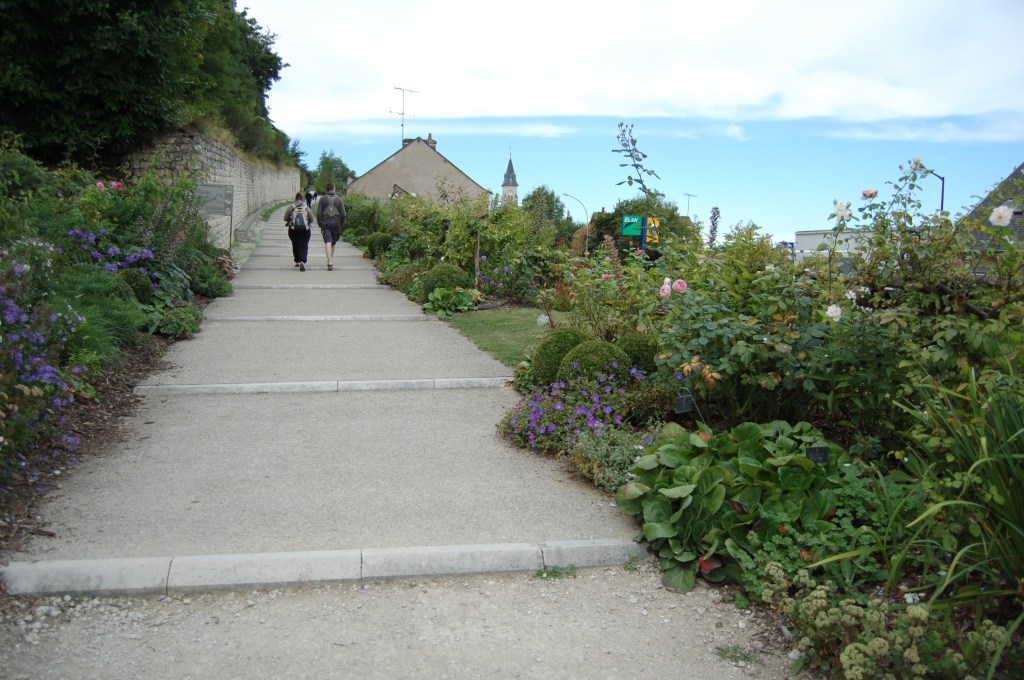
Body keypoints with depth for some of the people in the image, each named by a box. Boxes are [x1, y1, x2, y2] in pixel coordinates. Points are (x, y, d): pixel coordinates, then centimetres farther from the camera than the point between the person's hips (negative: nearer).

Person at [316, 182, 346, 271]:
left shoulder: (322, 199, 2)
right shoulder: (339, 199, 3)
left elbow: (318, 214, -1)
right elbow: (343, 214, -1)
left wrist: (320, 225, 7)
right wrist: (340, 225, 11)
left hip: (325, 223, -1)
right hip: (336, 223, 1)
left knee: (327, 242, -9)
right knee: (333, 243, 15)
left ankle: (330, 261, -23)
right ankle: (331, 259, 24)